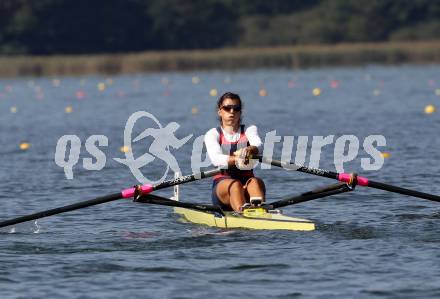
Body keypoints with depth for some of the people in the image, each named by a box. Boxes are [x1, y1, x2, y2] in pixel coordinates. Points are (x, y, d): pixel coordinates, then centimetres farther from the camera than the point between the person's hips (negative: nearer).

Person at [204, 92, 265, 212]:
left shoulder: (249, 130, 14)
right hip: (222, 184, -1)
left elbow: (259, 146, -11)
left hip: (247, 180, 1)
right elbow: (216, 158, -15)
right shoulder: (212, 134, 8)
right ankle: (243, 211, -68)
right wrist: (236, 159, -37)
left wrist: (250, 150, -38)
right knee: (235, 184, -35)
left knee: (256, 182, -33)